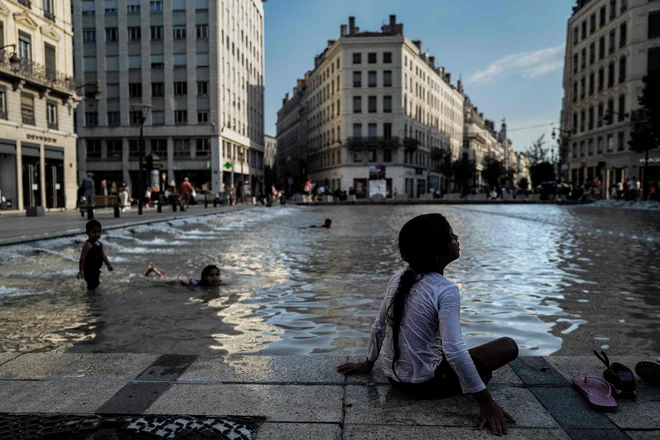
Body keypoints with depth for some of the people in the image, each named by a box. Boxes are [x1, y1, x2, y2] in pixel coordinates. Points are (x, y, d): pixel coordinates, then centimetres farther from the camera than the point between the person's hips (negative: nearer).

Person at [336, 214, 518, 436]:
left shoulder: (399, 277, -2)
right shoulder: (446, 291, -22)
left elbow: (378, 327, 5)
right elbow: (455, 351, -29)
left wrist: (368, 363, 19)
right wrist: (486, 402, -21)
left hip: (394, 376, 7)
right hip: (424, 384, -7)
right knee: (508, 346, 1)